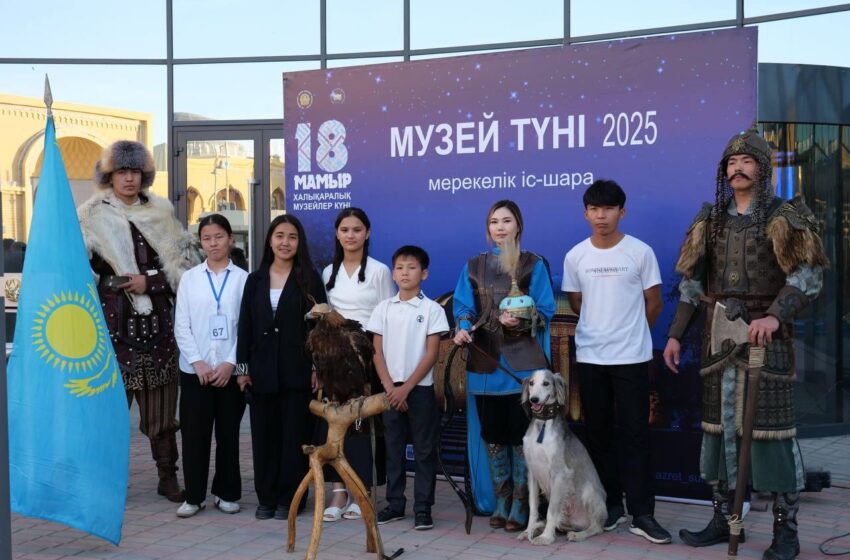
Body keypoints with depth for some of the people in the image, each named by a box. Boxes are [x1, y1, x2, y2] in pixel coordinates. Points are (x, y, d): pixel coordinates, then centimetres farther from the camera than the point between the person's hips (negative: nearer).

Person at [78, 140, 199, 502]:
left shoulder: (161, 212, 10)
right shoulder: (92, 215, 4)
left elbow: (185, 262, 8)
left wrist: (150, 282, -5)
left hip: (156, 319, 2)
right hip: (114, 320, -2)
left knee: (161, 402, 5)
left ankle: (168, 476, 14)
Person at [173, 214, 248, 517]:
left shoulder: (243, 279, 0)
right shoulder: (189, 278, 5)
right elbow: (181, 326, 3)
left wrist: (230, 363, -10)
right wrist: (198, 362, -7)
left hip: (230, 370, -1)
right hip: (195, 370, 1)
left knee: (228, 433, 7)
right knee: (194, 434, 3)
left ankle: (226, 492, 19)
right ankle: (194, 495, 13)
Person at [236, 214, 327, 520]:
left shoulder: (309, 278, 2)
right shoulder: (255, 280, 10)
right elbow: (245, 325, 9)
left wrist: (318, 367, -8)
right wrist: (243, 367, 2)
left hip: (297, 370, -3)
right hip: (262, 370, 3)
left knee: (295, 435, 2)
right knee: (264, 435, 6)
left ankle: (289, 498, 11)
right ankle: (267, 497, 15)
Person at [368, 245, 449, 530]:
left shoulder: (432, 309, -3)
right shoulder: (383, 308, 5)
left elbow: (432, 354, -6)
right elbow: (377, 351, 4)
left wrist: (407, 387, -11)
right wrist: (390, 387, -7)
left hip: (420, 388, -3)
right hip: (390, 389, 3)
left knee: (424, 450, 1)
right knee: (393, 448, 9)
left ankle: (422, 508, 7)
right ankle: (395, 504, 18)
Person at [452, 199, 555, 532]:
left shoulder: (533, 265, 3)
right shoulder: (473, 267, 12)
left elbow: (545, 310, -1)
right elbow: (463, 306, 7)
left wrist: (521, 321, -20)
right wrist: (463, 328, -14)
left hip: (521, 363, -3)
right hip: (485, 362, 3)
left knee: (521, 435, -3)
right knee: (491, 433, 6)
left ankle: (520, 506, 7)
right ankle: (500, 503, 17)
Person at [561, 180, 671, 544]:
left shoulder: (641, 252, -5)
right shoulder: (575, 256, 2)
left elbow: (653, 302, 4)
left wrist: (630, 334, 11)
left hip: (631, 357, -3)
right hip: (589, 357, 3)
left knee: (634, 433, -1)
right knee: (598, 432, 9)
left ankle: (642, 514, 3)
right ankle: (611, 505, 20)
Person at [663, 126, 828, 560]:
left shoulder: (786, 217, -1)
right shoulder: (711, 220, 12)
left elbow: (808, 273, -12)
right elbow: (692, 283, 12)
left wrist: (776, 315, -27)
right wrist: (675, 335, 6)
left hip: (767, 336, -4)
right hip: (720, 337, 5)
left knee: (773, 429, -4)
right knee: (718, 426, 7)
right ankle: (722, 519, 17)